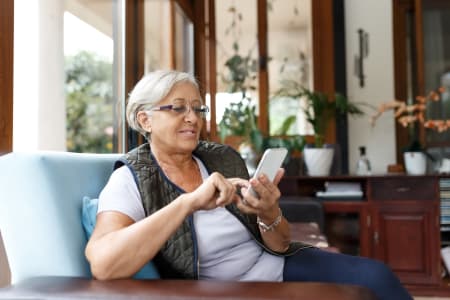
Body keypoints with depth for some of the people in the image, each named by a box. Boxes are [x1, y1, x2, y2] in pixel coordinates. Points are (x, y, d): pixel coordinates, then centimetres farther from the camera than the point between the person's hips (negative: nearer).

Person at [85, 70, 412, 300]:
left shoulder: (225, 158, 0)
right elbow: (103, 265, -31)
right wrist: (190, 201, -36)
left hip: (279, 266, 5)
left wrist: (269, 215, -22)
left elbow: (280, 245, 2)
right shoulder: (131, 181, -11)